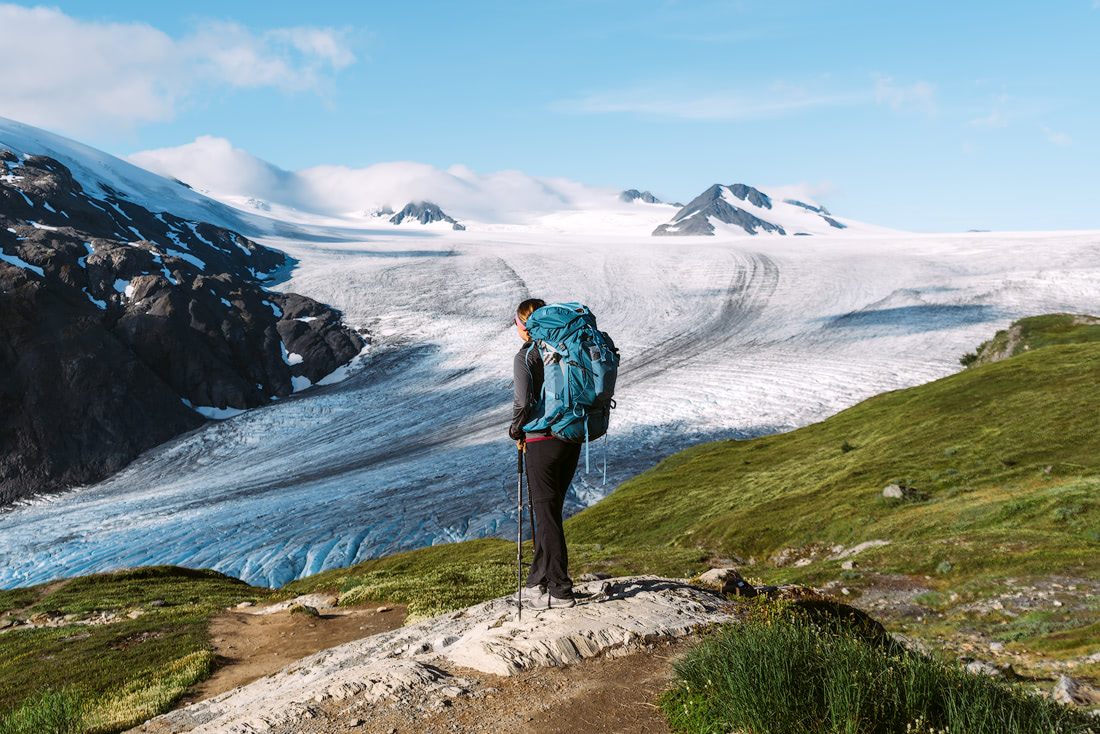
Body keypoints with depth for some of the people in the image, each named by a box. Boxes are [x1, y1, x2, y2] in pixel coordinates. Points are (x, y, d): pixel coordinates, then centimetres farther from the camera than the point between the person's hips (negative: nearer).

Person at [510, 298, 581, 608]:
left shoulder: (525, 357, -11)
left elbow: (523, 402, -21)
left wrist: (517, 431, -4)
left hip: (542, 440, -7)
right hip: (572, 440, 7)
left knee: (547, 514, 2)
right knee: (549, 511, 16)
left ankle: (560, 590, 7)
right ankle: (538, 582, 25)